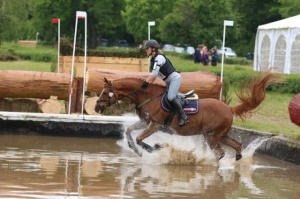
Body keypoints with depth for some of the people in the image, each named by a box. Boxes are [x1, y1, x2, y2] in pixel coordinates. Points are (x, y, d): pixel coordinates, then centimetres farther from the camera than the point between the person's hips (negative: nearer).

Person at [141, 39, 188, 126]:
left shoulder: (159, 58, -20)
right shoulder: (153, 59, 10)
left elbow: (154, 74, -28)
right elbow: (154, 74, 13)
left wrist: (146, 82, -28)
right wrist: (149, 83, 1)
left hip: (175, 78, -11)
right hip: (168, 81, 11)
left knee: (171, 97, -24)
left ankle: (183, 117, -19)